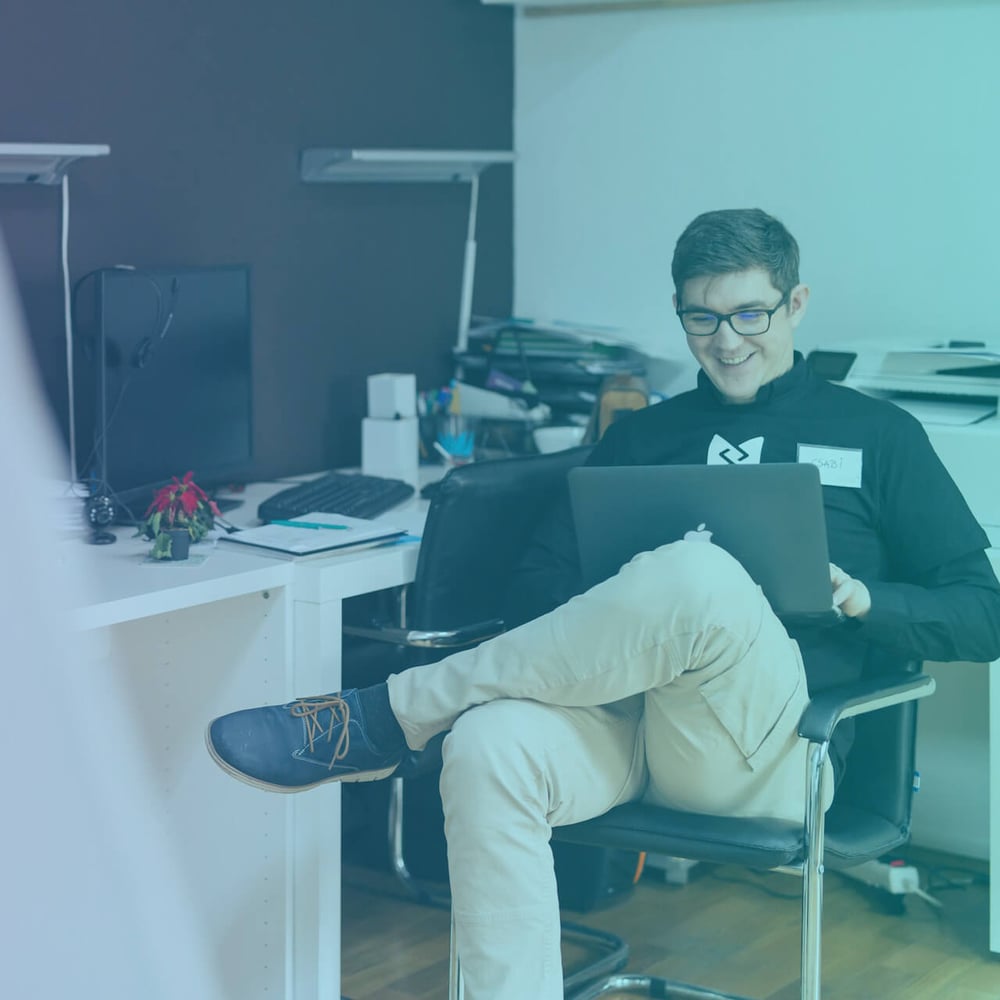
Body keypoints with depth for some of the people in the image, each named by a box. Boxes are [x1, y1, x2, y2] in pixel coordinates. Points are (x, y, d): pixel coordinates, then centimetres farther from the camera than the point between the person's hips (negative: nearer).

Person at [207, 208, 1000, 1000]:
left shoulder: (877, 437, 18)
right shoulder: (640, 437, 25)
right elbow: (540, 584, 16)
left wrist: (862, 599, -6)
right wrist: (606, 622, -7)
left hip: (768, 744, -2)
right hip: (618, 715, 3)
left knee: (698, 576, -35)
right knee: (490, 748, -34)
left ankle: (387, 717, -22)